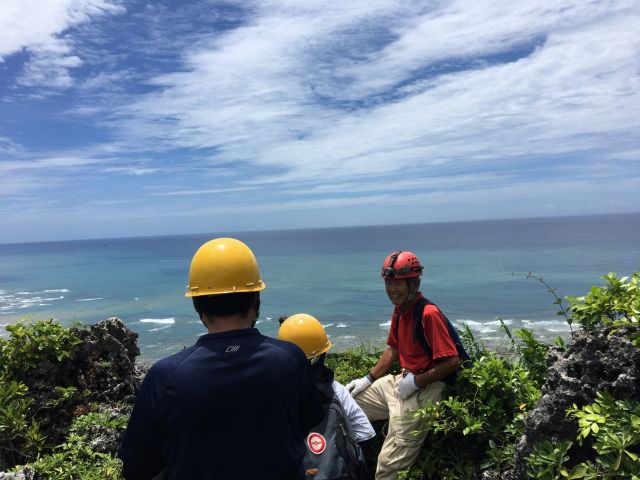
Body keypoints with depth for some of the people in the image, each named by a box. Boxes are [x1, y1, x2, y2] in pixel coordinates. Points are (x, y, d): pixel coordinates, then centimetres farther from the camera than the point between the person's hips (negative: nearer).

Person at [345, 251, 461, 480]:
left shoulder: (429, 313, -20)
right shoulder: (400, 308, 7)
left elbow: (452, 362, -22)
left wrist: (415, 382, -17)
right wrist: (367, 379, 11)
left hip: (424, 389, -9)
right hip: (401, 381, 9)